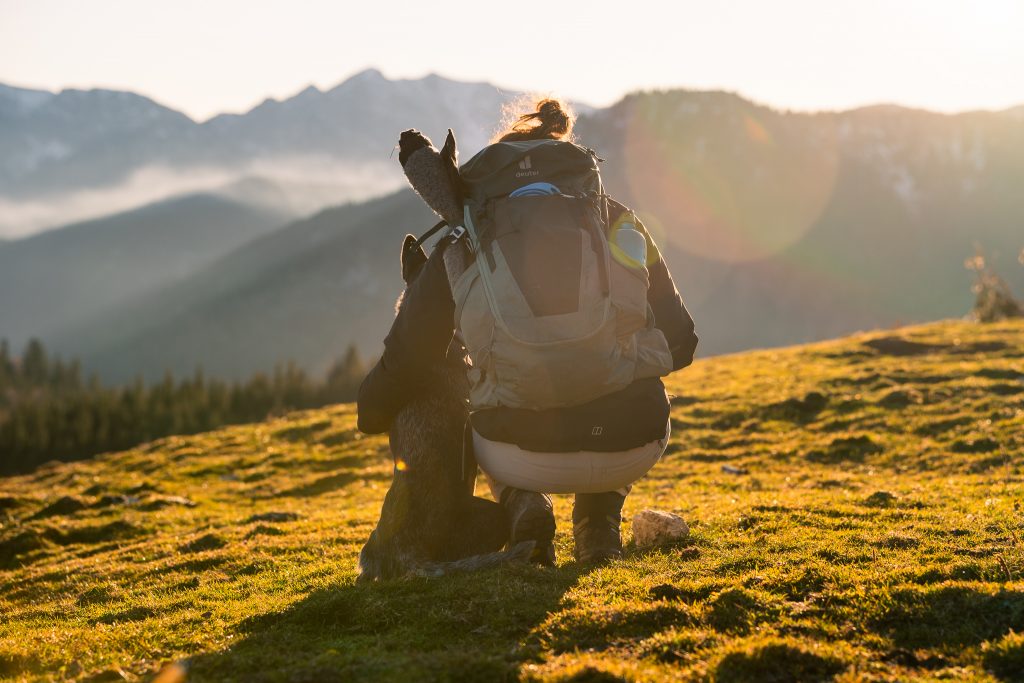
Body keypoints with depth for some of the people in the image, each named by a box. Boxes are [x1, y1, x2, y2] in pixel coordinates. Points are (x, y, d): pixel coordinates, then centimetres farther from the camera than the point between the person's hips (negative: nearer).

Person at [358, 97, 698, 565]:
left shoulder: (468, 246, 4)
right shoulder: (618, 222, 9)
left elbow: (407, 358, 6)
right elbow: (677, 343, 11)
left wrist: (373, 414, 28)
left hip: (527, 457, -1)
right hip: (634, 450, 1)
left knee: (477, 419, 35)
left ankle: (520, 505, 5)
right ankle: (599, 520, 15)